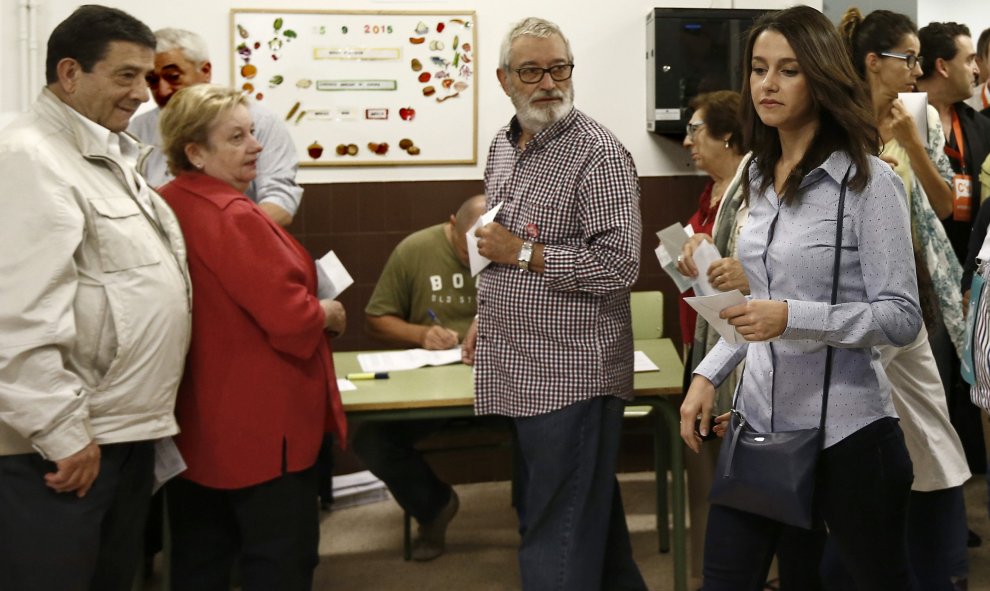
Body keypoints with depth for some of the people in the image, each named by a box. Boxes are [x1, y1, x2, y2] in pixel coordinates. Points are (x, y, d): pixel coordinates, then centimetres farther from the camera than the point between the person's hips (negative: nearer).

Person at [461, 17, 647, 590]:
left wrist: (520, 252, -18)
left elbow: (618, 263, -22)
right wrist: (487, 317, 15)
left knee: (560, 540, -2)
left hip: (571, 373, -8)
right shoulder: (503, 146, 11)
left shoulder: (599, 155, -15)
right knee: (592, 512, 22)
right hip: (521, 369, 8)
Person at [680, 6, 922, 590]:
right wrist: (708, 374, 7)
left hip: (844, 430, -6)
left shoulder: (868, 182, -11)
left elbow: (902, 317, -14)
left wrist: (793, 318, -25)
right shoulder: (760, 178, 9)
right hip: (758, 419, 6)